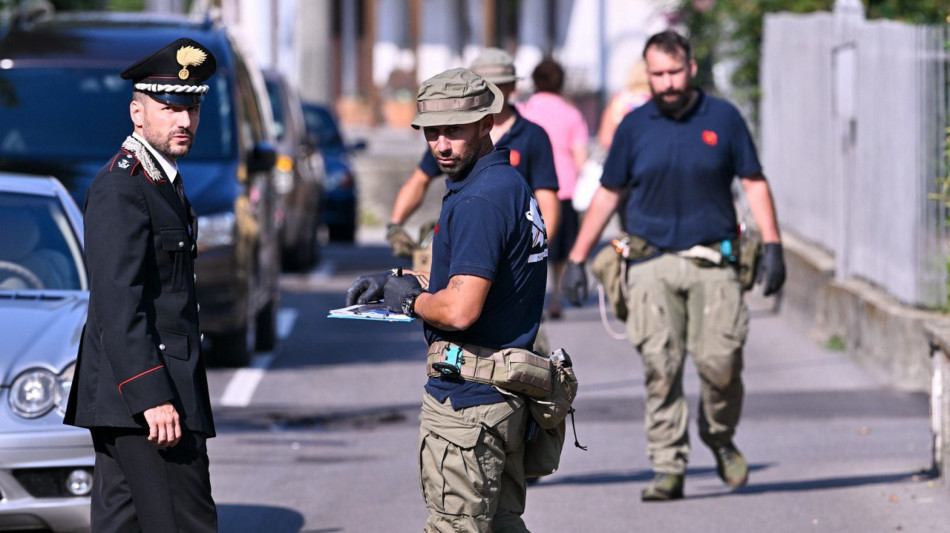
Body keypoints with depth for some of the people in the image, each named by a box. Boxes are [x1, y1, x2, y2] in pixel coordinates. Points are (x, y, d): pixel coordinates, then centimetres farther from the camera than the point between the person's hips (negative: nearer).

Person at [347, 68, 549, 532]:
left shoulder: (476, 202, -20)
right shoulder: (511, 183, 13)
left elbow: (459, 311, -26)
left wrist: (409, 299, -6)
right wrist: (395, 282, 15)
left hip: (466, 398, -10)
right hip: (510, 393, 10)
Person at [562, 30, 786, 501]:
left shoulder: (722, 118, 4)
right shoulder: (635, 126, 7)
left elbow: (754, 183, 9)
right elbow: (607, 194, 14)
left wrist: (772, 246, -1)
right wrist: (577, 259, 11)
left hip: (712, 261, -1)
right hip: (651, 262, 1)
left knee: (719, 361, -10)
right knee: (660, 368, -6)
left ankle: (720, 439, 18)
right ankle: (668, 470, -3)